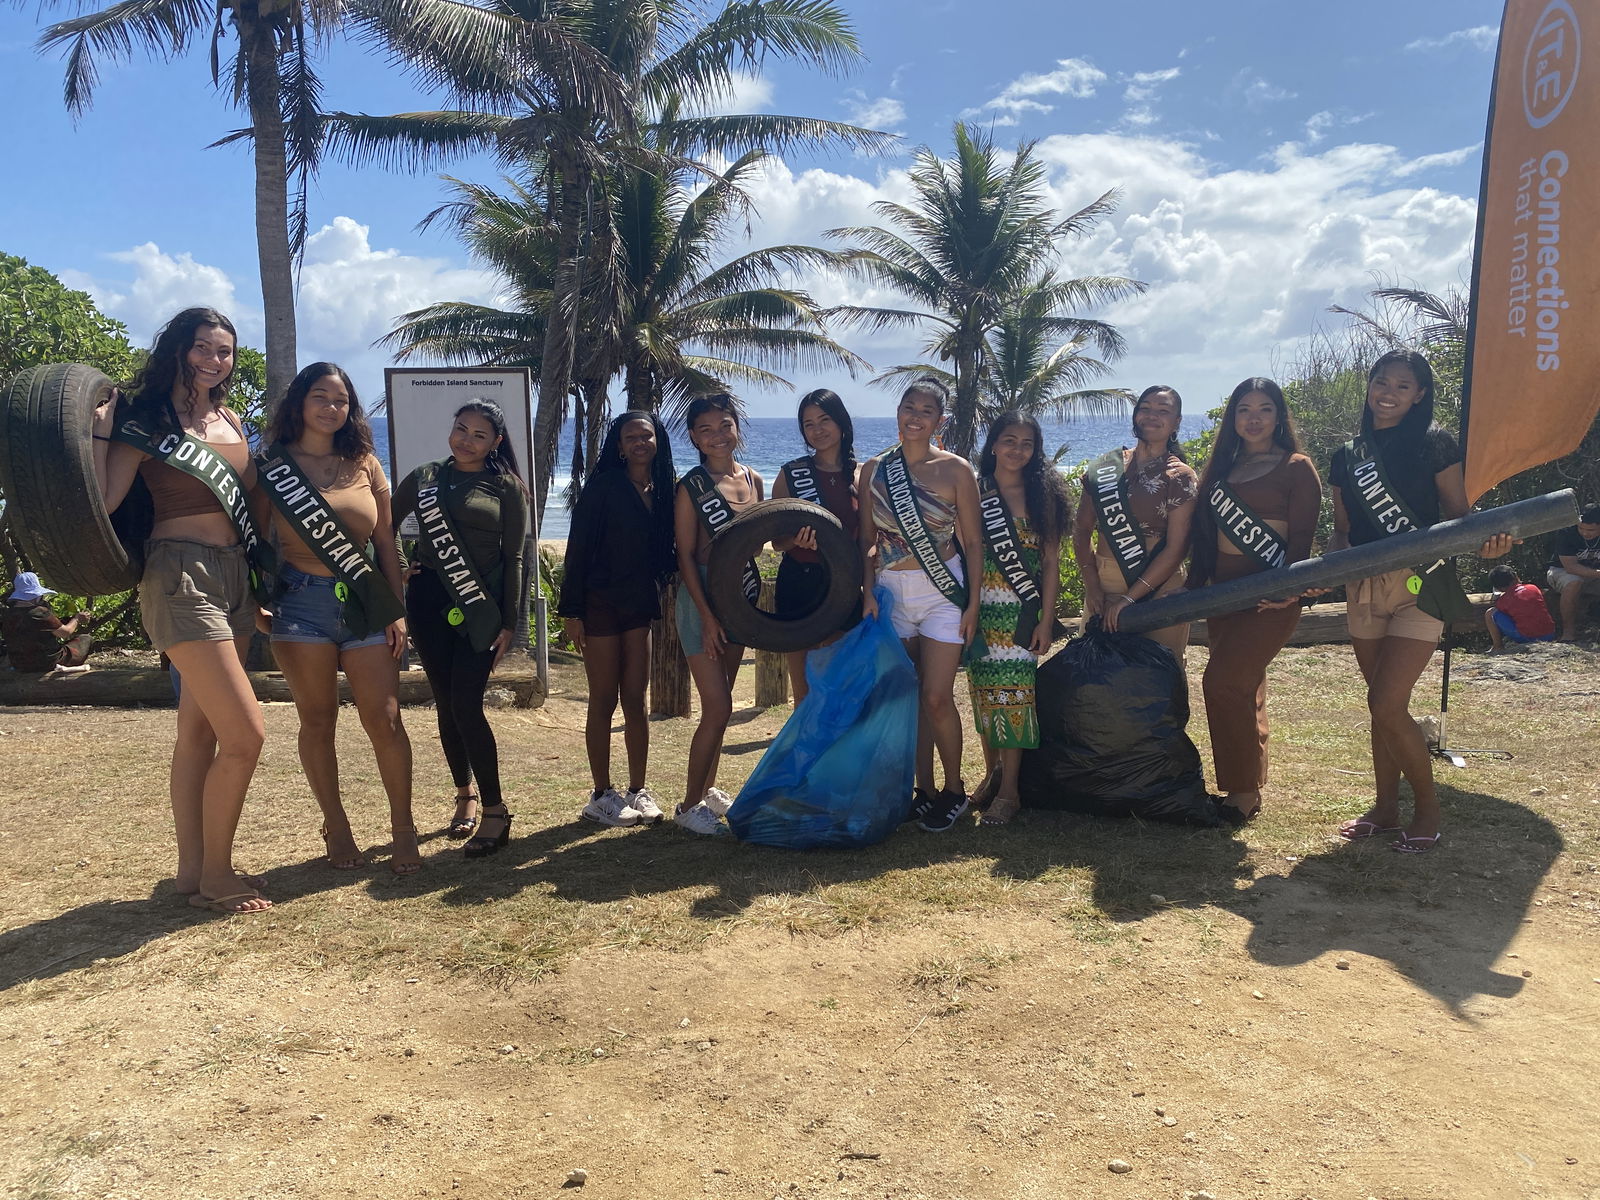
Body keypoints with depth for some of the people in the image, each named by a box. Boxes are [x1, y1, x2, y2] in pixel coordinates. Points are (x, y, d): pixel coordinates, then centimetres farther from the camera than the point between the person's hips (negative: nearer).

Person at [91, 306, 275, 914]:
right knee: (245, 734, -11)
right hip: (180, 575, -7)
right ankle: (215, 875, 5)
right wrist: (98, 429, -19)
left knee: (200, 728, 14)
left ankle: (192, 867, 24)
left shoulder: (230, 421, 13)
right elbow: (103, 502, -15)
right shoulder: (145, 418, -6)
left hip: (234, 577, 7)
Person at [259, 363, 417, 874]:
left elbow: (386, 542, 8)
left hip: (364, 603, 1)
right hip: (300, 601, -1)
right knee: (317, 720, 5)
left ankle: (403, 827, 8)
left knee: (384, 718, -4)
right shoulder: (272, 465, 3)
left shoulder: (364, 463, 8)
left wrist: (396, 610, 4)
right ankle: (336, 828, 18)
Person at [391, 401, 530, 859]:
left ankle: (494, 810, -5)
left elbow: (513, 558, 0)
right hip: (429, 601, 3)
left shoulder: (506, 487, 3)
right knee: (445, 705, 7)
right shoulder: (424, 478, 10)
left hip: (481, 605, -3)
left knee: (466, 705, -12)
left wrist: (509, 623, -4)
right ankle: (465, 794, 24)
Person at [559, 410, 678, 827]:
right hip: (600, 603, -5)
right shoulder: (603, 486, -9)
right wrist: (572, 610, -14)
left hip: (639, 605, 5)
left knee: (636, 700, 8)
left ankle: (638, 791, 17)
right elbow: (578, 548, -10)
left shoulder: (662, 491, 6)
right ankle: (601, 795, 12)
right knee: (604, 701, 2)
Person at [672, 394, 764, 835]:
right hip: (702, 597, -6)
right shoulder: (692, 486, -10)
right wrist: (707, 617, -16)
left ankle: (707, 788, 28)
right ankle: (689, 804, 5)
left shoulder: (753, 481, 8)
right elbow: (686, 556, -12)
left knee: (720, 703, 14)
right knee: (718, 707, -8)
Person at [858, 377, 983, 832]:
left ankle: (954, 790, 13)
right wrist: (867, 591, -5)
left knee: (937, 697, -7)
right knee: (908, 697, 7)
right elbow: (866, 540, 7)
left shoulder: (955, 470, -3)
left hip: (942, 591, -3)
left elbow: (972, 542, -2)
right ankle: (924, 791, 19)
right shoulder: (873, 469, 5)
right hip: (891, 592, 4)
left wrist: (972, 605, -7)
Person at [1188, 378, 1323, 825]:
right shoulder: (1223, 466, 15)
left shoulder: (1297, 468, -3)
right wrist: (1196, 585, 11)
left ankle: (1242, 792, -5)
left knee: (1223, 682, -16)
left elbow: (1301, 537, -10)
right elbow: (1204, 531, 16)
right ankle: (1251, 786, 21)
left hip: (1270, 597, -6)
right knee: (1245, 690, 11)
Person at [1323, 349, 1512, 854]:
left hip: (1419, 588, -5)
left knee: (1388, 706, -10)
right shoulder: (1347, 458, 11)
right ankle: (1386, 807, 24)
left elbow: (1459, 517, -3)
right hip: (1365, 591, 5)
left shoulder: (1434, 444, -3)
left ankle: (1427, 807, 10)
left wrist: (1486, 541, -24)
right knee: (1381, 705, 12)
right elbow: (1342, 533, 11)